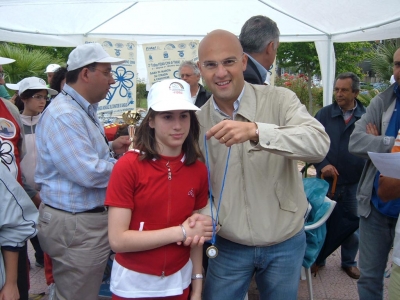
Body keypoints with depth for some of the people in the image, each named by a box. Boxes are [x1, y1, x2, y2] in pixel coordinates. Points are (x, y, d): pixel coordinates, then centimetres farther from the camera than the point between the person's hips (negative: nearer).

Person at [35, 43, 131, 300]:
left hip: (91, 217, 10)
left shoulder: (83, 110, 11)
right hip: (75, 226, -10)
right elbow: (89, 173, -30)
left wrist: (110, 147, 5)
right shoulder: (64, 115, -23)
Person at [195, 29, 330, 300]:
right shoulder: (198, 121, -3)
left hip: (284, 243, -1)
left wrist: (255, 131, -40)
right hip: (228, 246, 1)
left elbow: (319, 144, -28)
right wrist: (203, 218, -16)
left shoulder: (279, 100, -12)